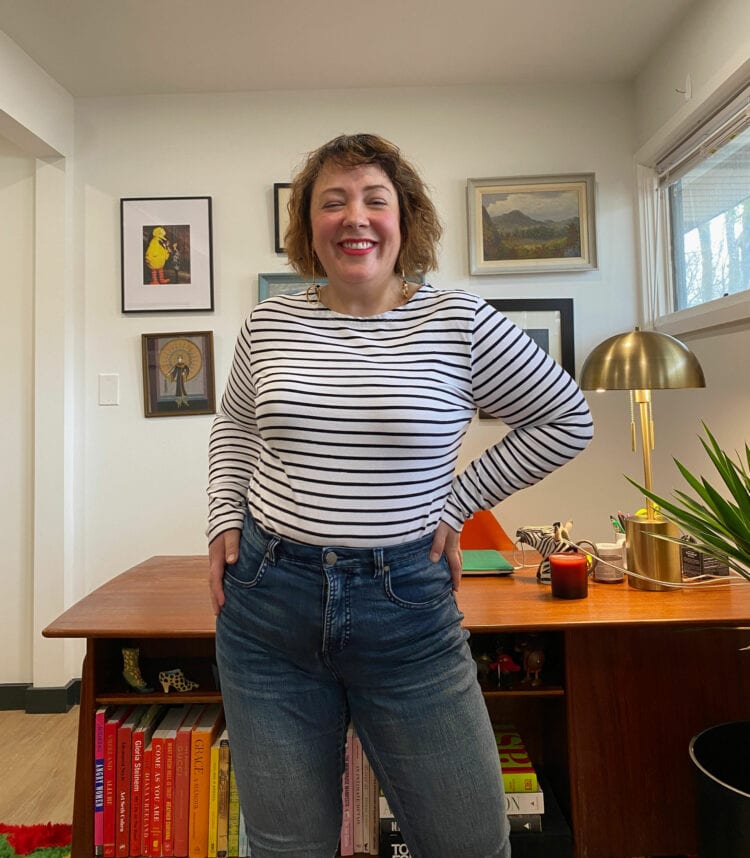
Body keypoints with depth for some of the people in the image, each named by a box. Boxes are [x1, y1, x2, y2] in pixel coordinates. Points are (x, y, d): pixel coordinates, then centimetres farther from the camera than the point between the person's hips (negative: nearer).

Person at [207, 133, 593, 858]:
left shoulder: (460, 323, -5)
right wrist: (224, 520, 5)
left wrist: (455, 504, 0)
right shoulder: (267, 324, 4)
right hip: (265, 603, 3)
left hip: (408, 610, -1)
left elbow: (566, 421, 5)